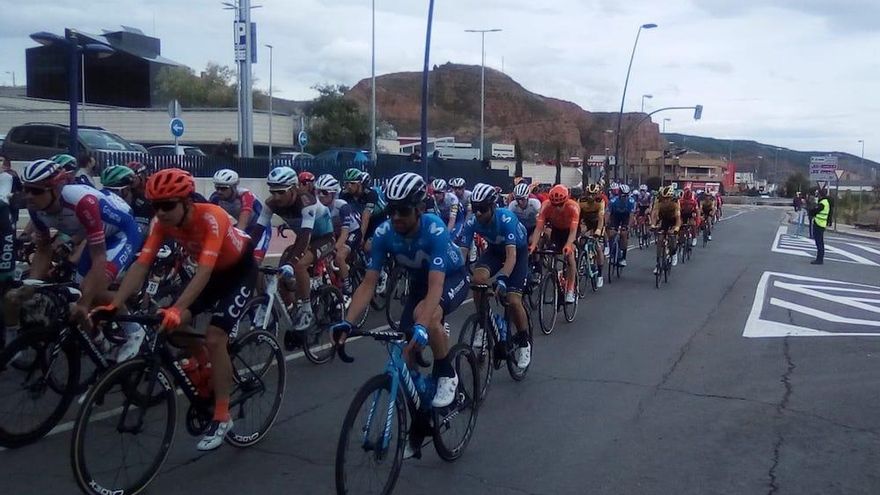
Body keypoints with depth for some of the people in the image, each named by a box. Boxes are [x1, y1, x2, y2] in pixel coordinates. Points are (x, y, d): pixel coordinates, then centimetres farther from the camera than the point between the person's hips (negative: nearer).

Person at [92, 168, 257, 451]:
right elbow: (141, 265, -24)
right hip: (212, 272, 6)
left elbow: (203, 272, -44)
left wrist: (176, 309, -57)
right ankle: (206, 369, 16)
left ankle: (222, 418, -7)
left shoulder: (211, 217, -36)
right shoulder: (161, 222, -19)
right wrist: (114, 304, -37)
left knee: (214, 338, -18)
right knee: (175, 324, -13)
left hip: (239, 271, -6)